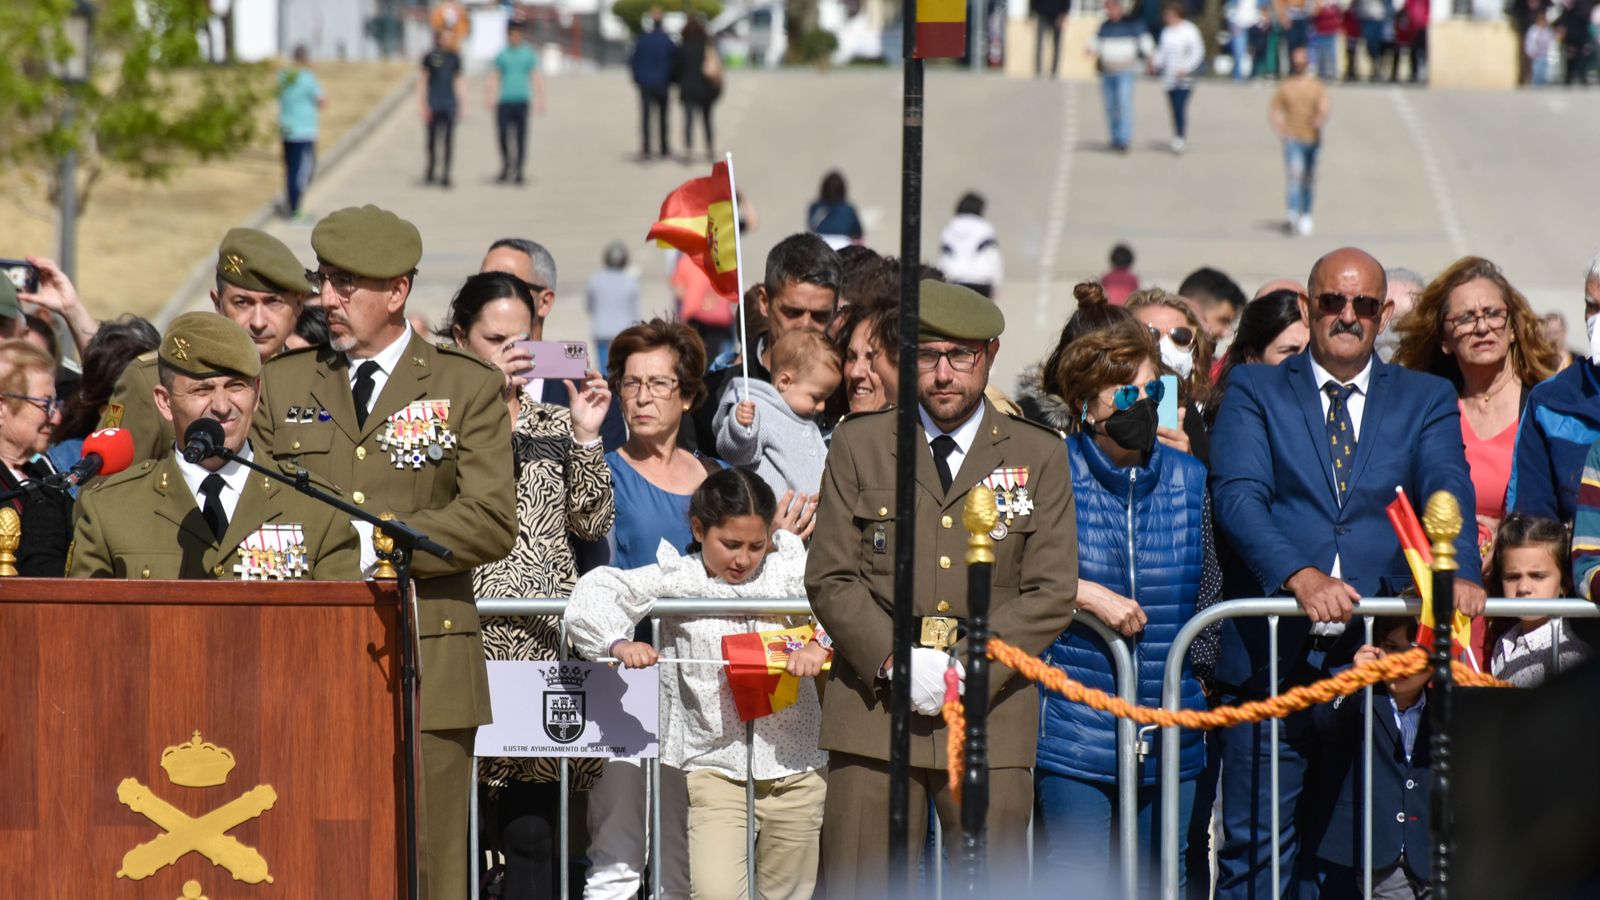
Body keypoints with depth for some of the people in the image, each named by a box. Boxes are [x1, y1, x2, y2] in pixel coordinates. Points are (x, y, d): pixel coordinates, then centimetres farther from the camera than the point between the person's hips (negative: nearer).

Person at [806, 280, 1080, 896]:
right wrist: (895, 661, -10)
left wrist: (968, 669, -11)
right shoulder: (858, 445, 11)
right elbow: (830, 579, 5)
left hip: (991, 714, 0)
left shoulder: (1038, 456, 10)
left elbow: (1053, 593, 2)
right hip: (871, 708, 0)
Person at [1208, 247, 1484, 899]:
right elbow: (1238, 497, -6)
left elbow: (1448, 494, -2)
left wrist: (1459, 574, -24)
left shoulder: (1426, 400, 14)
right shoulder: (1253, 391, 8)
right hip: (1274, 655, -1)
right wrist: (1301, 576, -23)